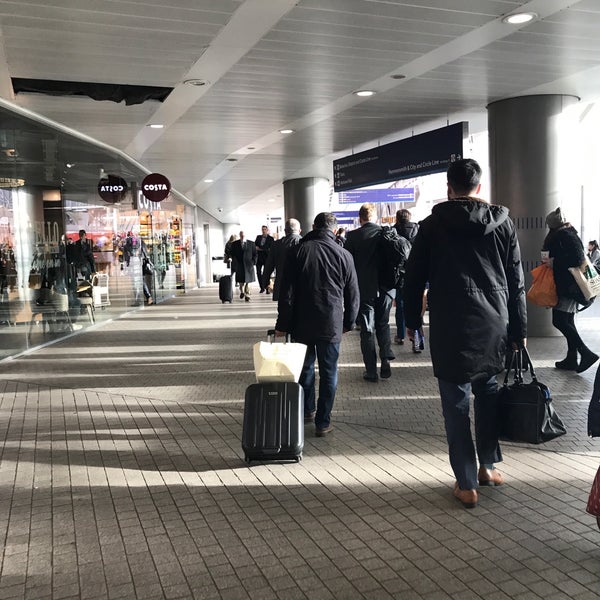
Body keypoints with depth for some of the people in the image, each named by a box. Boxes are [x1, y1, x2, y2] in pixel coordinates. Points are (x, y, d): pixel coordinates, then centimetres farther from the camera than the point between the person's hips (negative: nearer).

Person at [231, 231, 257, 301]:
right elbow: (233, 254, 4)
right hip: (239, 265, 0)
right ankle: (242, 291, 34)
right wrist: (235, 263, -6)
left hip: (248, 265, 0)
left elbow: (255, 254, 7)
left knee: (248, 280, -1)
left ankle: (247, 296, 6)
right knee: (241, 281, 5)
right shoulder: (235, 244, 4)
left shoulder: (251, 244, 5)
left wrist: (253, 262, -3)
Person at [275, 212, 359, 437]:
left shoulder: (297, 251, -2)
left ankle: (307, 411, 32)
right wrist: (348, 323, 18)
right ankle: (323, 422, 10)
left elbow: (286, 292, -4)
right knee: (328, 372, 8)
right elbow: (353, 295, 6)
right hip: (331, 325, -1)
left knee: (305, 367, 18)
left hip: (302, 324, 1)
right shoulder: (343, 255, 0)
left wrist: (282, 324, 2)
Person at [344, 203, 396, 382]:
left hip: (364, 290, -2)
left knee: (367, 330, 5)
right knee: (383, 324, 19)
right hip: (385, 288, 2)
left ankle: (371, 370, 8)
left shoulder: (353, 236, -7)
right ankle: (386, 359, 3)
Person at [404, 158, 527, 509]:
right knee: (488, 395, 20)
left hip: (451, 329, -3)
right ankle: (489, 467, 30)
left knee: (457, 406, 4)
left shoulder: (433, 224, -1)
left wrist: (413, 319, 11)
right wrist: (519, 330, 11)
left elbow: (415, 278, 0)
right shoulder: (502, 223, 5)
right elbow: (517, 282, 6)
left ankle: (467, 485, 7)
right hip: (495, 327, 3)